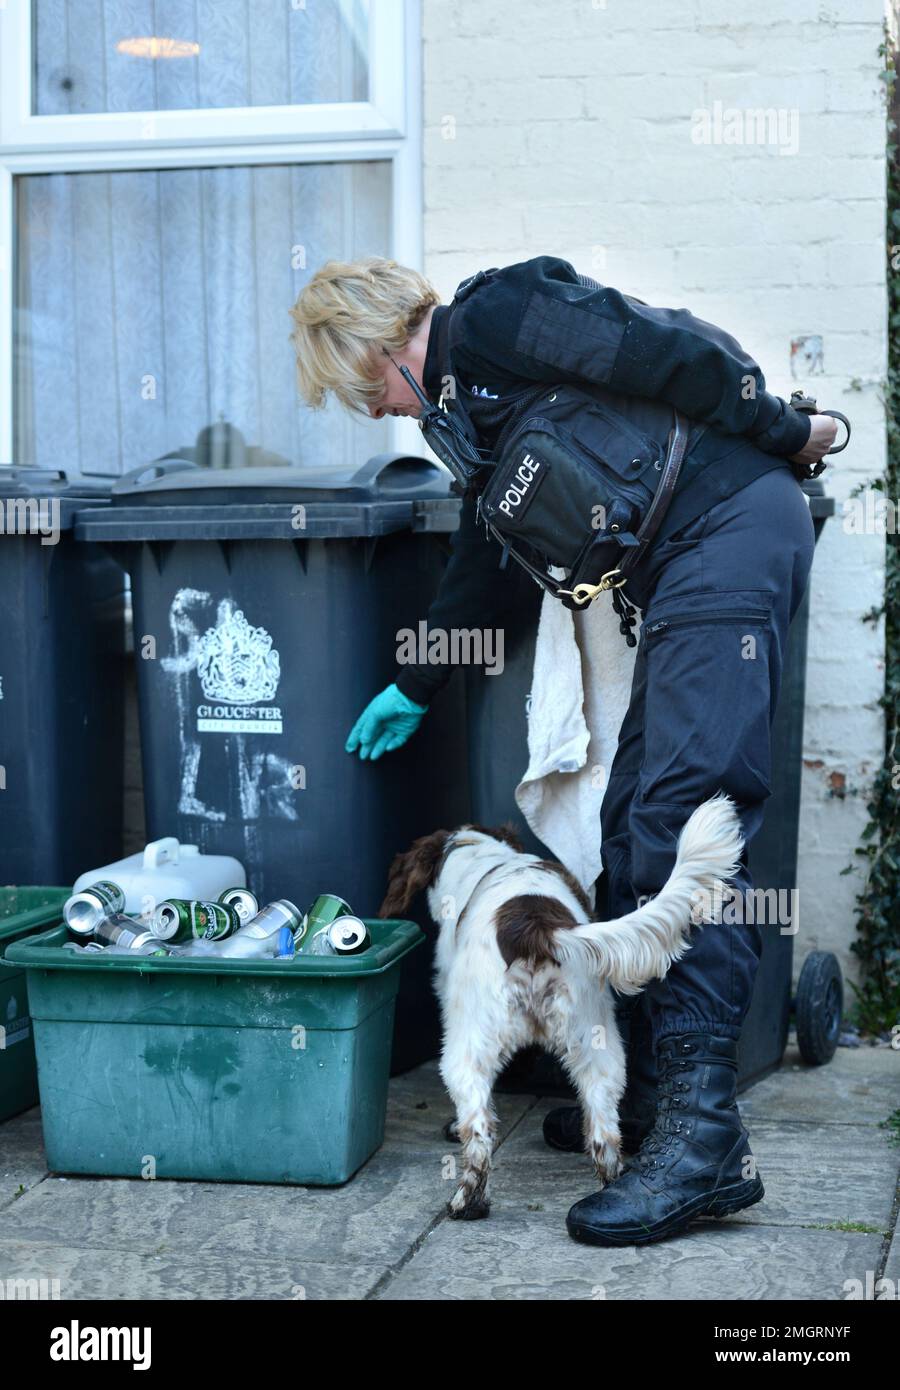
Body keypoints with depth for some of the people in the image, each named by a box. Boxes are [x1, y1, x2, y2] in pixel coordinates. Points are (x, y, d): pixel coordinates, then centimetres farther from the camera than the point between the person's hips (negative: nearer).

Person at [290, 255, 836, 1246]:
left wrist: (784, 435, -3)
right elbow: (482, 564, 35)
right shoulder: (467, 399, 26)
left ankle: (705, 1134, -20)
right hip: (686, 568, 10)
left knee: (684, 815, -17)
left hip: (732, 526, -10)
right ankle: (647, 1087, 15)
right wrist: (415, 689, 43)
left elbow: (669, 353, -13)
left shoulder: (488, 316, -4)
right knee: (631, 824, 8)